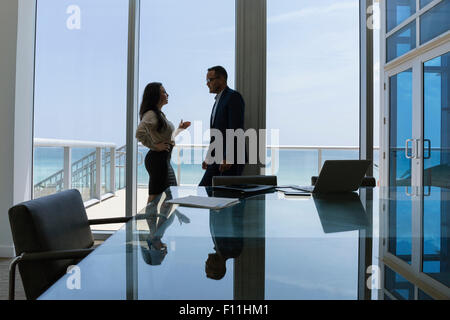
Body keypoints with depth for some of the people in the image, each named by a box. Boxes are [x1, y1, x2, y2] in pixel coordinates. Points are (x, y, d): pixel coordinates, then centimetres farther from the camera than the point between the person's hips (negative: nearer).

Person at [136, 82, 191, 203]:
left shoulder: (159, 114, 16)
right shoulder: (150, 114, -15)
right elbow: (139, 133, -29)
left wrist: (179, 129, 22)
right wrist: (155, 146, -21)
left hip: (164, 159, 10)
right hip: (158, 158, -10)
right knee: (155, 196, -4)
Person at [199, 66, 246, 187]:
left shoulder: (234, 97, -9)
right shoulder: (218, 100, 20)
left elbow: (236, 129, -19)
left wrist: (227, 158, -23)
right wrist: (209, 158, 17)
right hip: (217, 160, 9)